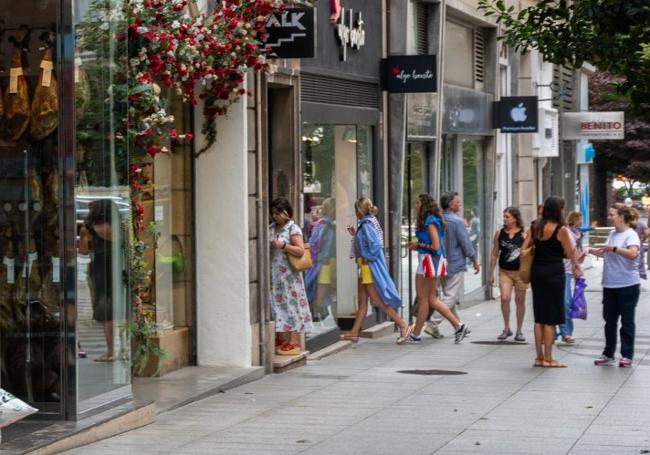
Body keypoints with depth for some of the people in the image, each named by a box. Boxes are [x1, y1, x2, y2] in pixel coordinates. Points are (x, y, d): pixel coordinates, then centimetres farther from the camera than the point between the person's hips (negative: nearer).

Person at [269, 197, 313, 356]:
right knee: (277, 304, 8)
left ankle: (294, 341, -6)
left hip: (288, 274, -7)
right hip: (274, 274, 7)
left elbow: (300, 251, -13)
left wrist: (283, 245, -21)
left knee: (290, 305, -6)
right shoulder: (271, 229, 13)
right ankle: (281, 339, 14)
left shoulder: (293, 229, -6)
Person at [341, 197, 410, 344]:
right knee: (362, 300, 12)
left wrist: (367, 259, -17)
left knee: (377, 300, -8)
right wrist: (355, 234, 17)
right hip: (366, 267, 10)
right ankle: (354, 332, 16)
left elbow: (375, 245, -26)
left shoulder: (367, 225, -17)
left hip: (370, 266, -10)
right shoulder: (366, 223, 12)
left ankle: (403, 326, -4)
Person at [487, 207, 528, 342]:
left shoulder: (524, 233, -4)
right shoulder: (499, 233, 2)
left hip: (521, 271, -1)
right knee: (504, 298, -14)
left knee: (520, 300, 7)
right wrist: (491, 273, 9)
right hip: (504, 271, 1)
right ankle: (506, 328, 3)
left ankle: (519, 331, 20)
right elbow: (494, 254, 9)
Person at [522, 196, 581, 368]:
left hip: (536, 272, 6)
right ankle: (548, 358, 4)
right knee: (551, 319, 1)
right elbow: (570, 254, -6)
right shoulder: (561, 230, -11)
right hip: (554, 272, -6)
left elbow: (524, 249, 6)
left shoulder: (535, 228, 6)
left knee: (539, 318, 12)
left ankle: (539, 357, 15)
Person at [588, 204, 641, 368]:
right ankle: (608, 354, 19)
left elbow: (633, 254, -29)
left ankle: (627, 356, 9)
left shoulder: (631, 235, -12)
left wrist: (614, 248, -27)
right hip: (610, 285, 7)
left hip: (627, 285, -7)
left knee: (627, 322, 3)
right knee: (609, 321, 11)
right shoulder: (612, 234, 10)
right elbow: (605, 253, 20)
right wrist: (590, 250, 8)